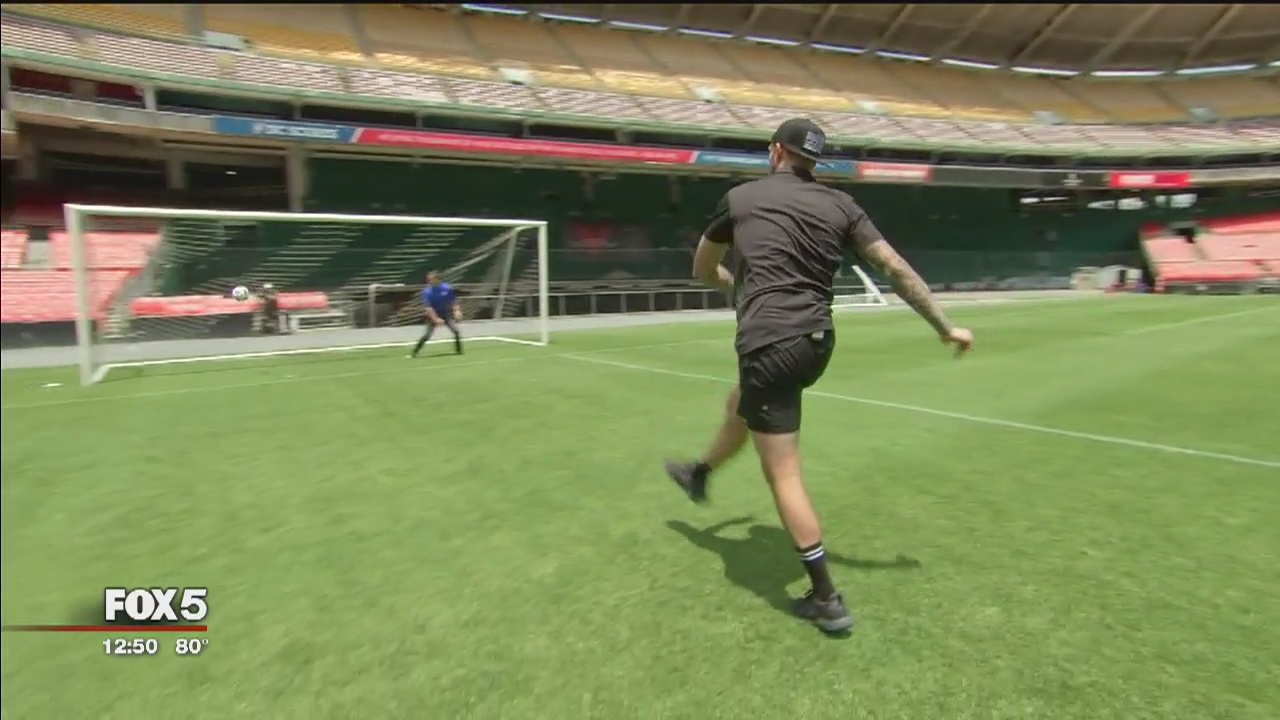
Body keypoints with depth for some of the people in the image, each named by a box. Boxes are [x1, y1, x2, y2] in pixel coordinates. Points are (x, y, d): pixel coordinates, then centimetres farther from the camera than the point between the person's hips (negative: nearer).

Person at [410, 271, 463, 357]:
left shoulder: (447, 288, -11)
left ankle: (459, 351, 4)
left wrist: (457, 311, -13)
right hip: (433, 315, -2)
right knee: (427, 335, -9)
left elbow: (454, 301, -1)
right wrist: (435, 319, -27)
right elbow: (428, 307, -19)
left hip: (447, 314, 2)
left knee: (456, 331, -11)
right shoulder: (427, 292, -16)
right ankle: (414, 353, 1)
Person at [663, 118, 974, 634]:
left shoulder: (740, 197, 4)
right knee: (739, 405, 33)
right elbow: (896, 270, 4)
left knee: (783, 477, 3)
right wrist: (945, 327, 12)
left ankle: (826, 599, 10)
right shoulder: (839, 204, 8)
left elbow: (702, 271, 18)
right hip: (816, 342, 6)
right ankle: (699, 476, 58)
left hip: (769, 344, -6)